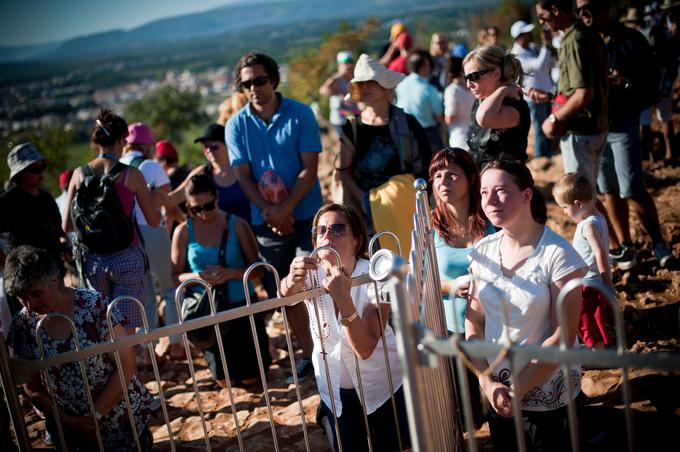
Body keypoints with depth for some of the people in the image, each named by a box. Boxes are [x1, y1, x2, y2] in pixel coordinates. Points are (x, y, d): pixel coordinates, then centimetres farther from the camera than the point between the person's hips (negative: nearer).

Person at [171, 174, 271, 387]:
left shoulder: (237, 225, -8)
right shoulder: (183, 232, -6)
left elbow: (257, 268, -6)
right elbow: (176, 276, -2)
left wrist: (230, 273, -24)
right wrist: (197, 277, -23)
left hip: (242, 306, -1)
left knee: (250, 378, 9)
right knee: (226, 381, 12)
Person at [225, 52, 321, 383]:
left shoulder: (300, 114, -5)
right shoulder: (237, 125, 2)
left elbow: (309, 169, -9)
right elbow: (243, 176, -1)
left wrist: (285, 208, -18)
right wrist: (270, 211, -15)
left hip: (306, 215, -3)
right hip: (266, 220, 3)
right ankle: (309, 352, 24)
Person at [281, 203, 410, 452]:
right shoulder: (310, 274, -14)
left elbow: (365, 348, -32)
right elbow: (286, 293, -39)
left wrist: (343, 298, -46)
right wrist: (291, 281, -63)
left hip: (384, 384, -2)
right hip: (335, 389, 2)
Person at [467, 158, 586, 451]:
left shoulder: (557, 254, -17)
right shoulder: (483, 251, -2)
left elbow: (563, 335, -16)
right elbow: (474, 322, 1)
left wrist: (519, 388, -16)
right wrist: (487, 382, -10)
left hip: (549, 399, -4)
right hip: (498, 396, 4)